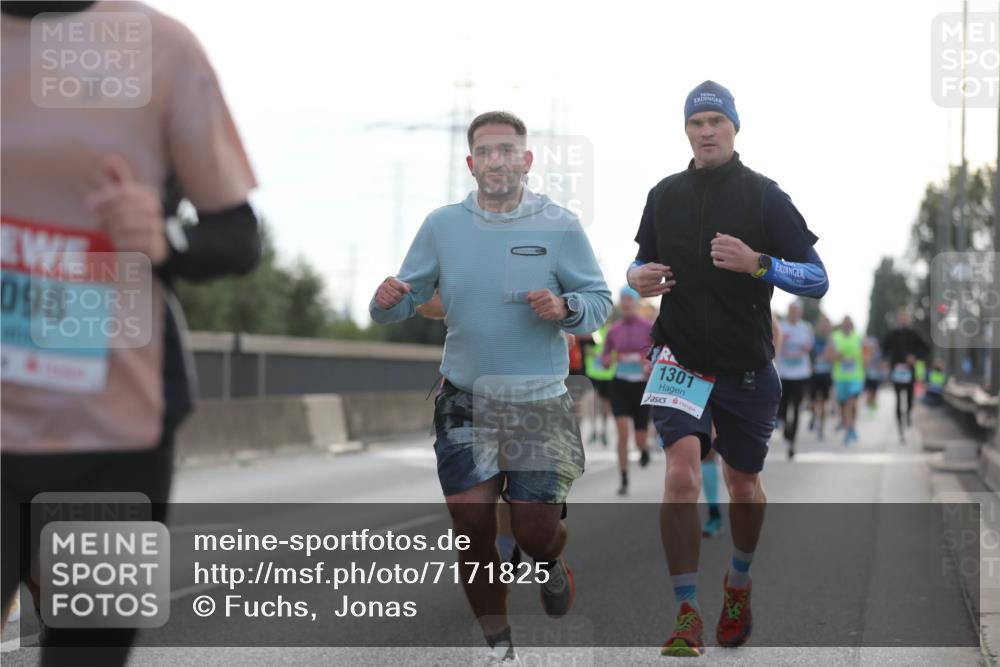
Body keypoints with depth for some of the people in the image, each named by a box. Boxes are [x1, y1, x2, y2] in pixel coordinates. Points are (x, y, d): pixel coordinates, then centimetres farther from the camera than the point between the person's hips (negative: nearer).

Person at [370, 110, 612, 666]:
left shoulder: (559, 226, -3)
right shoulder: (442, 225, 2)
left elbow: (600, 301, 1)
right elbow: (408, 300, 6)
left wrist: (566, 308, -20)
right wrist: (388, 301, -17)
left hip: (540, 405, -2)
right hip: (465, 403, 2)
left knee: (536, 529, -4)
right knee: (471, 527, 1)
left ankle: (552, 569, 35)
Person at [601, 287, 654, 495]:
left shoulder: (648, 327, -5)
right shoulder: (613, 330, 2)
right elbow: (604, 358, 10)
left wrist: (651, 365, -22)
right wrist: (608, 360, -13)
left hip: (641, 386, -1)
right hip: (620, 385, 1)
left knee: (640, 440, 4)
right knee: (623, 432, -17)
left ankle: (644, 449, 44)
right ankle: (624, 481, -7)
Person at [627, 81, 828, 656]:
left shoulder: (765, 196, -5)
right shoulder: (665, 195, 5)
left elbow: (817, 280, -7)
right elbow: (644, 263, 20)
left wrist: (757, 263, -23)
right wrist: (640, 278, -4)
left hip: (748, 366, -1)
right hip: (681, 359, 1)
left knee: (744, 484, 13)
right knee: (682, 473, -18)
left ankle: (739, 585, 41)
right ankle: (687, 615, -14)